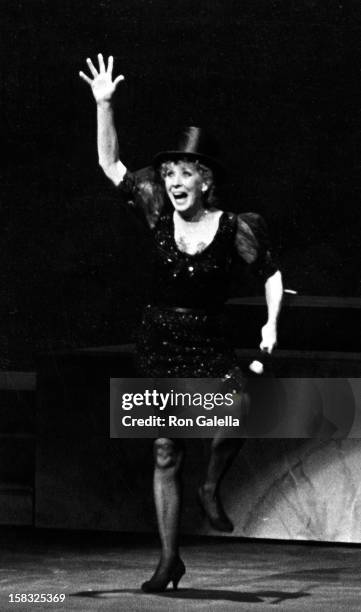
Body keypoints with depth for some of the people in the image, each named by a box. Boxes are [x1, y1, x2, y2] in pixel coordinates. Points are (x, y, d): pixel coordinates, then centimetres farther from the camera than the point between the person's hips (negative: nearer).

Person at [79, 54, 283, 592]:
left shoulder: (234, 227, -9)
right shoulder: (160, 214, -2)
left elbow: (271, 274, 4)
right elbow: (110, 165, 2)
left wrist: (271, 324, -11)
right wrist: (103, 106, -8)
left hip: (208, 344, -2)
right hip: (159, 342, 2)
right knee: (165, 454, 4)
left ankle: (212, 488, -5)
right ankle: (170, 559, 13)